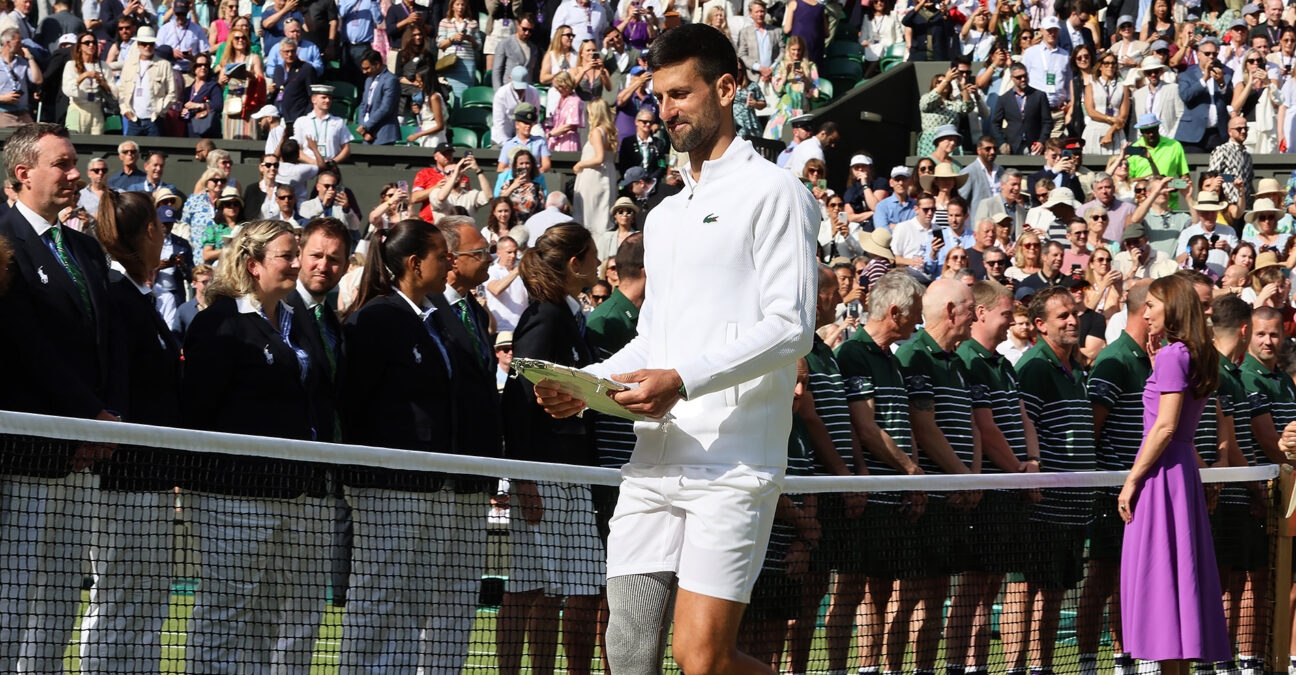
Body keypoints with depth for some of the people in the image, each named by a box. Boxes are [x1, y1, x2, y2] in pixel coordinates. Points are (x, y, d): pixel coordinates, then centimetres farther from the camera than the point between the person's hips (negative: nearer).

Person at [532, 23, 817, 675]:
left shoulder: (773, 192, -1)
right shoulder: (664, 216, 24)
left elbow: (791, 327, -10)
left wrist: (683, 380, -20)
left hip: (733, 460, -7)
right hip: (653, 459, 7)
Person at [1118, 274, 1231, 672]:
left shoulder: (1171, 356, -13)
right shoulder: (1197, 357, 14)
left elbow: (1165, 426, -19)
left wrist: (1132, 480, -16)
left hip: (1162, 473, -9)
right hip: (1184, 469, 9)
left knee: (1158, 576, -7)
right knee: (1179, 574, 10)